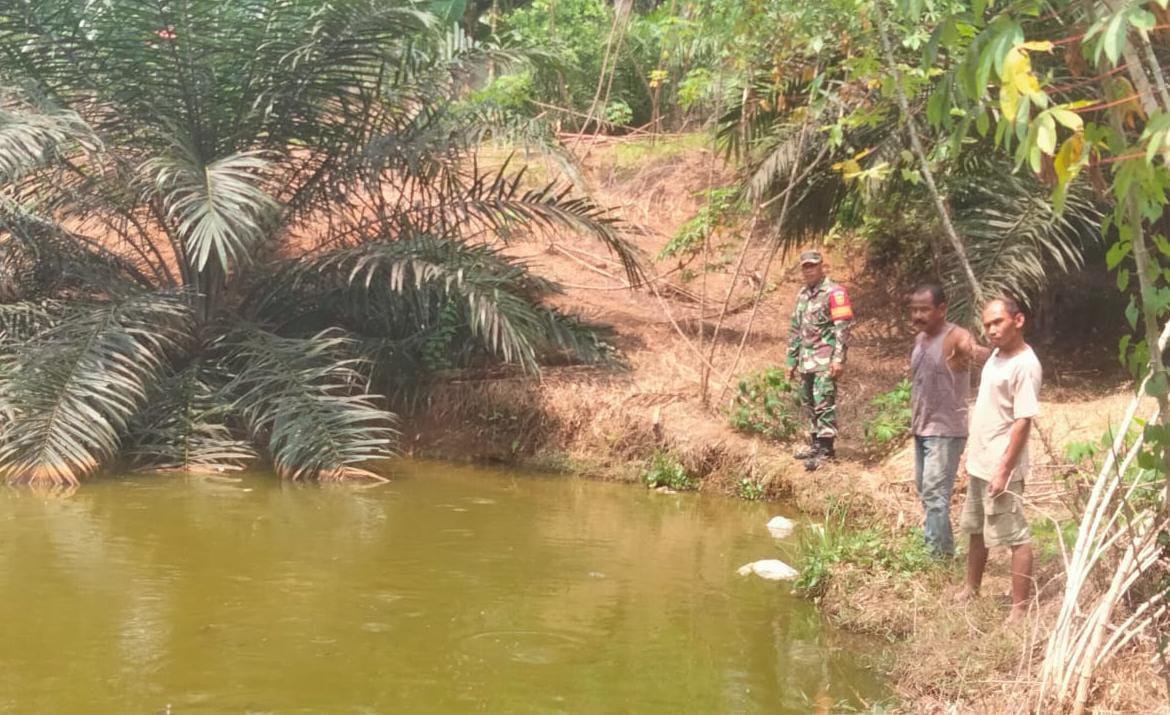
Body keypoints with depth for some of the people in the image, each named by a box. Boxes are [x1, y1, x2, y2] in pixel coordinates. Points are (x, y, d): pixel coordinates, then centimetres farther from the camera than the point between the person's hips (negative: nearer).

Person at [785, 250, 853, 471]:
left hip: (825, 361, -8)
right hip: (806, 360, 8)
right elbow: (795, 330, 23)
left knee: (824, 403, -12)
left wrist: (838, 359, -20)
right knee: (810, 404, 13)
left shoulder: (834, 293, -7)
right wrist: (791, 360, 21)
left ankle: (826, 448, -11)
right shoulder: (802, 295, 18)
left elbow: (842, 328, -13)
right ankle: (816, 443, 23)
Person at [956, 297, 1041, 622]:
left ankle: (1020, 608, 5)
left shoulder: (1025, 365, -20)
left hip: (1000, 468, -10)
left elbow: (1023, 421, -22)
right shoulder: (996, 356, 8)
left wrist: (1004, 469, -23)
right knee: (976, 530, 22)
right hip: (979, 464, 10)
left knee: (1015, 537, -2)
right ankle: (971, 590, 38)